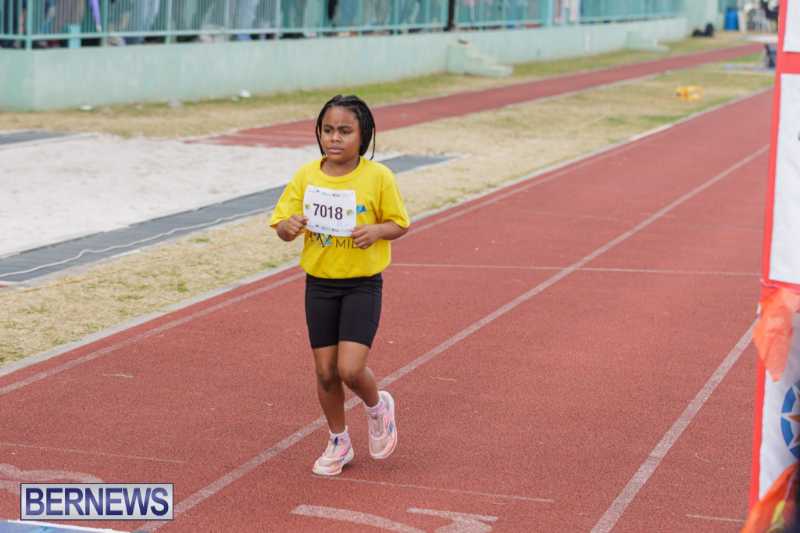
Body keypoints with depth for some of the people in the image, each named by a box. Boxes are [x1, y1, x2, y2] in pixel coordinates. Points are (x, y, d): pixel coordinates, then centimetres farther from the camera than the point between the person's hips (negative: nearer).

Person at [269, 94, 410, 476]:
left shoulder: (378, 177, -11)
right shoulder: (306, 176, -3)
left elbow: (399, 223, -1)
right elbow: (283, 226, 1)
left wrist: (377, 231, -23)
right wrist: (288, 226, -23)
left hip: (362, 284, -3)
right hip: (319, 284, 3)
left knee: (350, 369, -14)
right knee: (325, 371, 8)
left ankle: (377, 406, 20)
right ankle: (338, 443, 29)